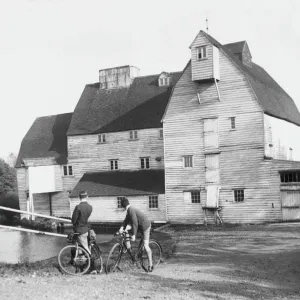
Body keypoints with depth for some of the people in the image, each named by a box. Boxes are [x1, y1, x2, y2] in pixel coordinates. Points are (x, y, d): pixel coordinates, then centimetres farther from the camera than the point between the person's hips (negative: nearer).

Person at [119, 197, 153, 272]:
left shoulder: (131, 210, -22)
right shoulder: (129, 210, 7)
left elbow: (135, 223, -26)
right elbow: (126, 220, 6)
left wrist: (134, 235, -25)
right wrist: (122, 227, -10)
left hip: (145, 226, -10)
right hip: (141, 226, 10)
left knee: (146, 245, -9)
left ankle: (150, 265, -3)